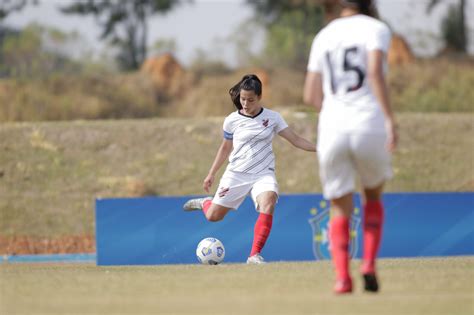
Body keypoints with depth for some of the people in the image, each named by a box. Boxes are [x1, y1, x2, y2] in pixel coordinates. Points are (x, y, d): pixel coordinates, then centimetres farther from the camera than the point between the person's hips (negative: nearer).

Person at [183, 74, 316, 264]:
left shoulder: (272, 118, -1)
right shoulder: (232, 121, 1)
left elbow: (296, 140, 0)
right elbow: (225, 148, 15)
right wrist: (211, 174, 17)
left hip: (263, 174, -1)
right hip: (236, 174, 1)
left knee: (268, 204, -32)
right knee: (213, 216, 2)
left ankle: (255, 255, -29)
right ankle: (205, 203, 42)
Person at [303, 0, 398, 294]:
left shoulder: (323, 37, 17)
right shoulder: (376, 29, 4)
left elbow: (311, 96, 16)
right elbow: (375, 72, -15)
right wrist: (390, 119, -18)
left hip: (332, 129, 2)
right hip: (369, 127, -2)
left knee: (340, 211, 14)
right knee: (373, 196, 23)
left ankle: (342, 277, -9)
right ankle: (369, 264, 4)